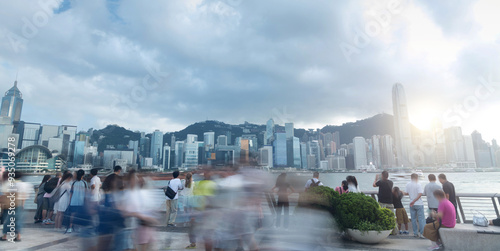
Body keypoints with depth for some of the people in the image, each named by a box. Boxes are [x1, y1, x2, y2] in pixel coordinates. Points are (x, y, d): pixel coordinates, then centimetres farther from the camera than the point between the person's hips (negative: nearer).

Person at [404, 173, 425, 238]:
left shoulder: (408, 184, 3)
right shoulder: (418, 184, -10)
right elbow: (420, 194, -18)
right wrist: (414, 201, -14)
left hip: (411, 204, 4)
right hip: (419, 204, -4)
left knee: (413, 219, 10)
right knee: (421, 219, 0)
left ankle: (416, 233, 15)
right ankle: (422, 233, -4)